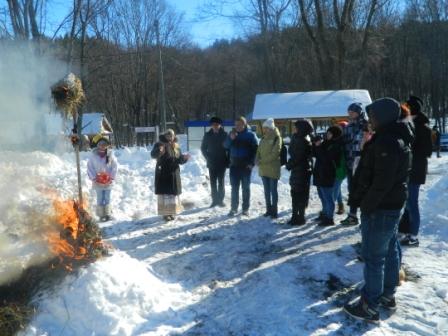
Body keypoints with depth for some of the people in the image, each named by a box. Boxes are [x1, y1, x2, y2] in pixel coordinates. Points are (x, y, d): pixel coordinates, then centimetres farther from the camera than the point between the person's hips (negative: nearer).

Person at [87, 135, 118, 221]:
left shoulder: (110, 154, -3)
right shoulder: (93, 154, -5)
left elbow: (115, 166, 1)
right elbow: (90, 167, 0)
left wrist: (112, 177, -4)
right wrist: (94, 178, -6)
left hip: (108, 181, 1)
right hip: (98, 181, -1)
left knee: (107, 198, 10)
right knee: (100, 199, 5)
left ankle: (107, 214, 21)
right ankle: (101, 215, 13)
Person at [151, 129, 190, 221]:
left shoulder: (176, 146, 9)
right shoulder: (160, 145, -6)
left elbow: (180, 160, 14)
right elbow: (153, 154, -23)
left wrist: (184, 158, -8)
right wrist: (158, 151, -43)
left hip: (174, 174, 5)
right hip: (162, 174, -5)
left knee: (173, 193, 11)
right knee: (164, 193, -3)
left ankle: (172, 212, 24)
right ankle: (165, 213, 5)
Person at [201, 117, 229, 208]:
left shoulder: (225, 134, -4)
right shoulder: (207, 135, 3)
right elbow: (203, 148, 10)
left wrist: (227, 159, -6)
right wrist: (208, 158, 1)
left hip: (222, 162, -2)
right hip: (212, 162, 2)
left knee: (221, 182, 3)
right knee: (213, 182, 4)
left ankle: (220, 200, 11)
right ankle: (215, 200, 11)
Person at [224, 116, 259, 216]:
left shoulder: (251, 135, -3)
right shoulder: (232, 134, 9)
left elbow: (255, 149, -6)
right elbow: (226, 145, 6)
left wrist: (251, 163, -13)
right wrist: (230, 138, -13)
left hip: (246, 166, -3)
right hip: (234, 165, 3)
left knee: (246, 187, 6)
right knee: (234, 187, 5)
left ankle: (245, 209, 13)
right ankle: (233, 208, 12)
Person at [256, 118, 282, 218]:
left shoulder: (277, 138, -8)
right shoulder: (263, 138, 13)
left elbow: (275, 153, -16)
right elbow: (259, 151, 13)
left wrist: (262, 161, -18)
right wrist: (257, 160, -7)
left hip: (273, 168, -6)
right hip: (263, 168, 6)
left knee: (273, 190, 0)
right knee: (267, 190, 12)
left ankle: (274, 210, 8)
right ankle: (269, 209, 21)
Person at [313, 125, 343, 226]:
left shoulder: (336, 146, -13)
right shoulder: (326, 142, 12)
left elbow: (326, 158, -23)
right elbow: (315, 154, 13)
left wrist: (319, 147, -18)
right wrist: (316, 145, -4)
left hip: (328, 175, -9)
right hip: (320, 173, 9)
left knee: (328, 197, -2)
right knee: (322, 195, 19)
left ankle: (329, 218, 6)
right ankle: (324, 214, 34)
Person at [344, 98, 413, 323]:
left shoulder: (386, 142, -23)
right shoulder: (398, 138, 11)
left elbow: (382, 182, -27)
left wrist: (365, 205, -18)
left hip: (381, 208, -11)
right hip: (393, 204, 11)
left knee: (373, 256, -3)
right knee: (389, 250, 19)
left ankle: (370, 307, 7)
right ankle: (387, 295, 34)